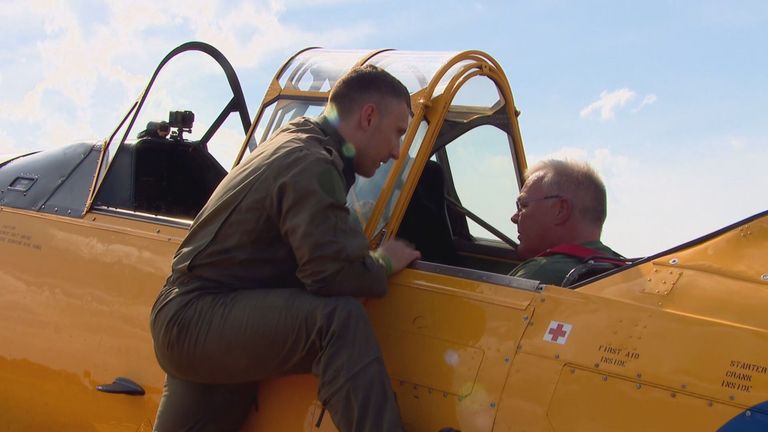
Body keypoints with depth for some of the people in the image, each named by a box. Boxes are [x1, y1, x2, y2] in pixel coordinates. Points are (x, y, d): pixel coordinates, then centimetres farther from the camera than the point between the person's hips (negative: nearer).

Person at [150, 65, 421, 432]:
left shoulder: (293, 140, 16)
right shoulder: (312, 166, -16)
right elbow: (332, 272, -25)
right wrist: (384, 263, -6)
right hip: (198, 319, -11)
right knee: (338, 318, -28)